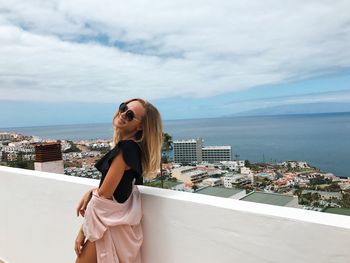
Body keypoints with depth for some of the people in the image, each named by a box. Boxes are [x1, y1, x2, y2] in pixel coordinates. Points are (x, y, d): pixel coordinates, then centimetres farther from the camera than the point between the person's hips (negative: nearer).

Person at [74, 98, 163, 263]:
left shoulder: (126, 149, -25)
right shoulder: (130, 145, 3)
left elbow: (104, 195, -20)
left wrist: (83, 231, -10)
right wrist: (90, 193, 0)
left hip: (110, 222, -9)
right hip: (114, 219, 9)